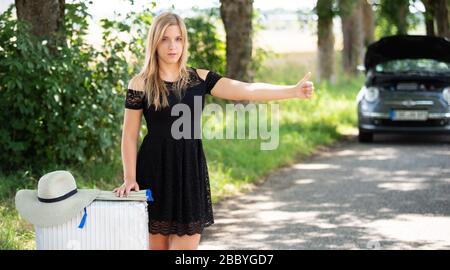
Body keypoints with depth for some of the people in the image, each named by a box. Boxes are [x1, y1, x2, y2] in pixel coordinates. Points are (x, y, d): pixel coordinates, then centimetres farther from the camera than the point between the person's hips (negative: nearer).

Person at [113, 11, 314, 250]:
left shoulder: (199, 79, 4)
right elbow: (130, 135, 1)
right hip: (155, 170, -2)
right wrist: (130, 178, -6)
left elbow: (249, 91, -5)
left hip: (190, 170, 2)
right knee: (157, 243, 3)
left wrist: (293, 91, -15)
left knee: (187, 244, -1)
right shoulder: (141, 84, -2)